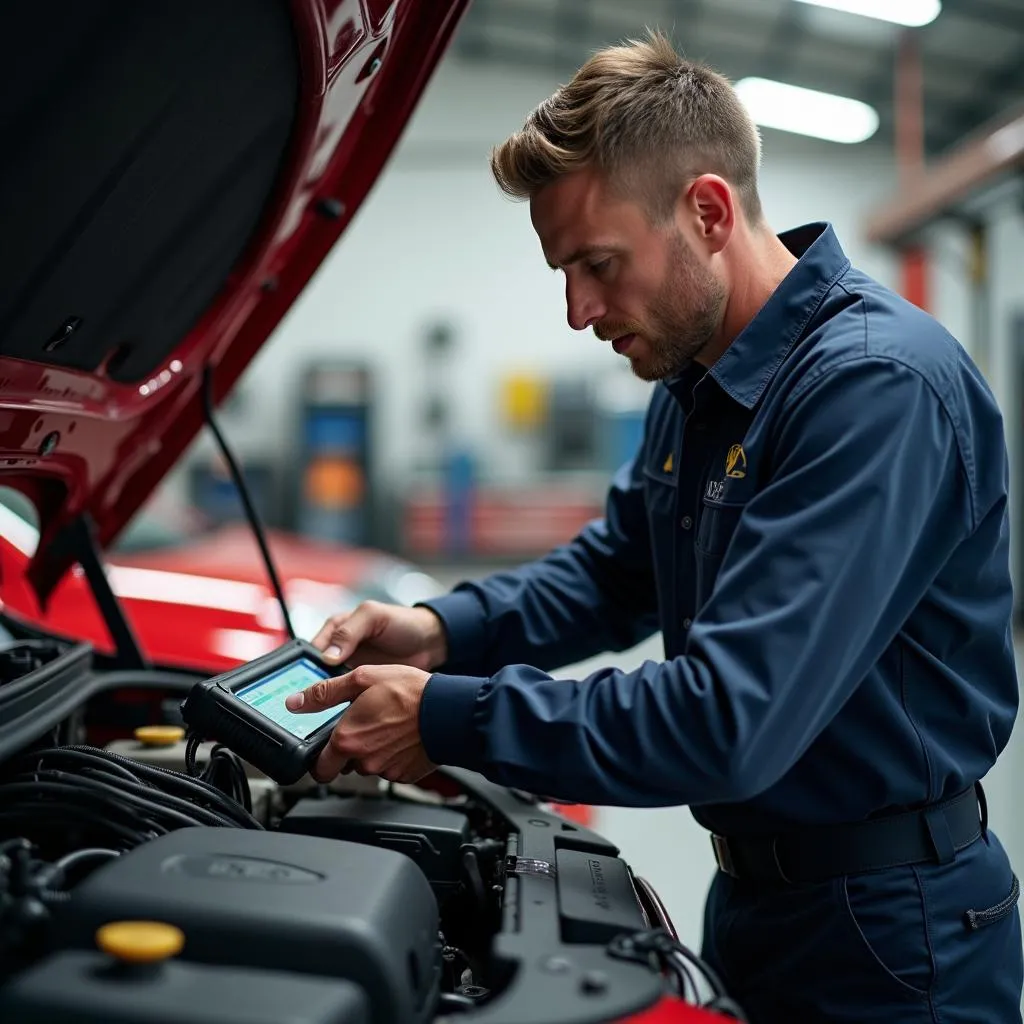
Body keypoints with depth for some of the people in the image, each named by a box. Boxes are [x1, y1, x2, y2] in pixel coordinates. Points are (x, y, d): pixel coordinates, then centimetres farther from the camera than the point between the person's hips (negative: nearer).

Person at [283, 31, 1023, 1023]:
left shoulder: (879, 383, -26)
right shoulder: (695, 382, 3)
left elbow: (730, 723, -32)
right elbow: (617, 568, 16)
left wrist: (445, 720, -25)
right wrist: (448, 630, -2)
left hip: (888, 941, -8)